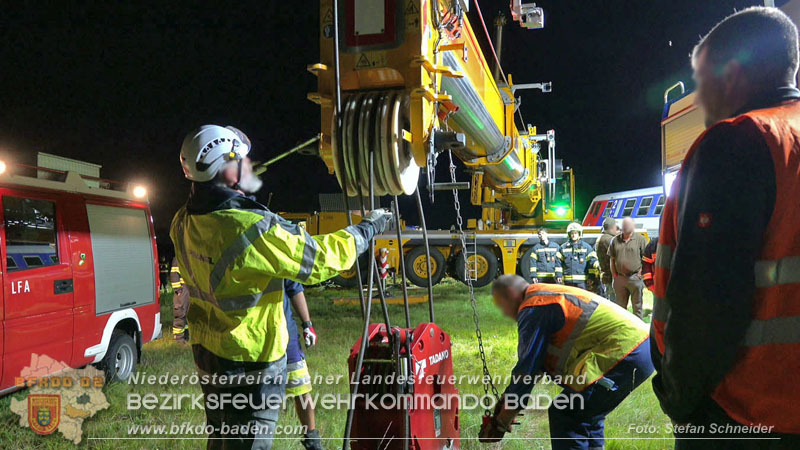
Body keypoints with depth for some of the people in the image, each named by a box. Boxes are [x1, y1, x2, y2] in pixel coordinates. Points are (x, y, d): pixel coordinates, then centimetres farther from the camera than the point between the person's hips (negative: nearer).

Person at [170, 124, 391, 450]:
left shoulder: (184, 222, -4)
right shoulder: (252, 228, -29)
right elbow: (320, 258, -22)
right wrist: (367, 228, -8)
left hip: (207, 351, 8)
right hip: (250, 362, -8)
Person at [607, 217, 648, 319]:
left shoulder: (641, 239, -1)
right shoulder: (615, 240, 10)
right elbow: (612, 259, 13)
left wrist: (640, 273, -9)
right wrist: (614, 276, 7)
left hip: (635, 277, -4)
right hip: (619, 278, 4)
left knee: (637, 306, 4)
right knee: (620, 306, 12)